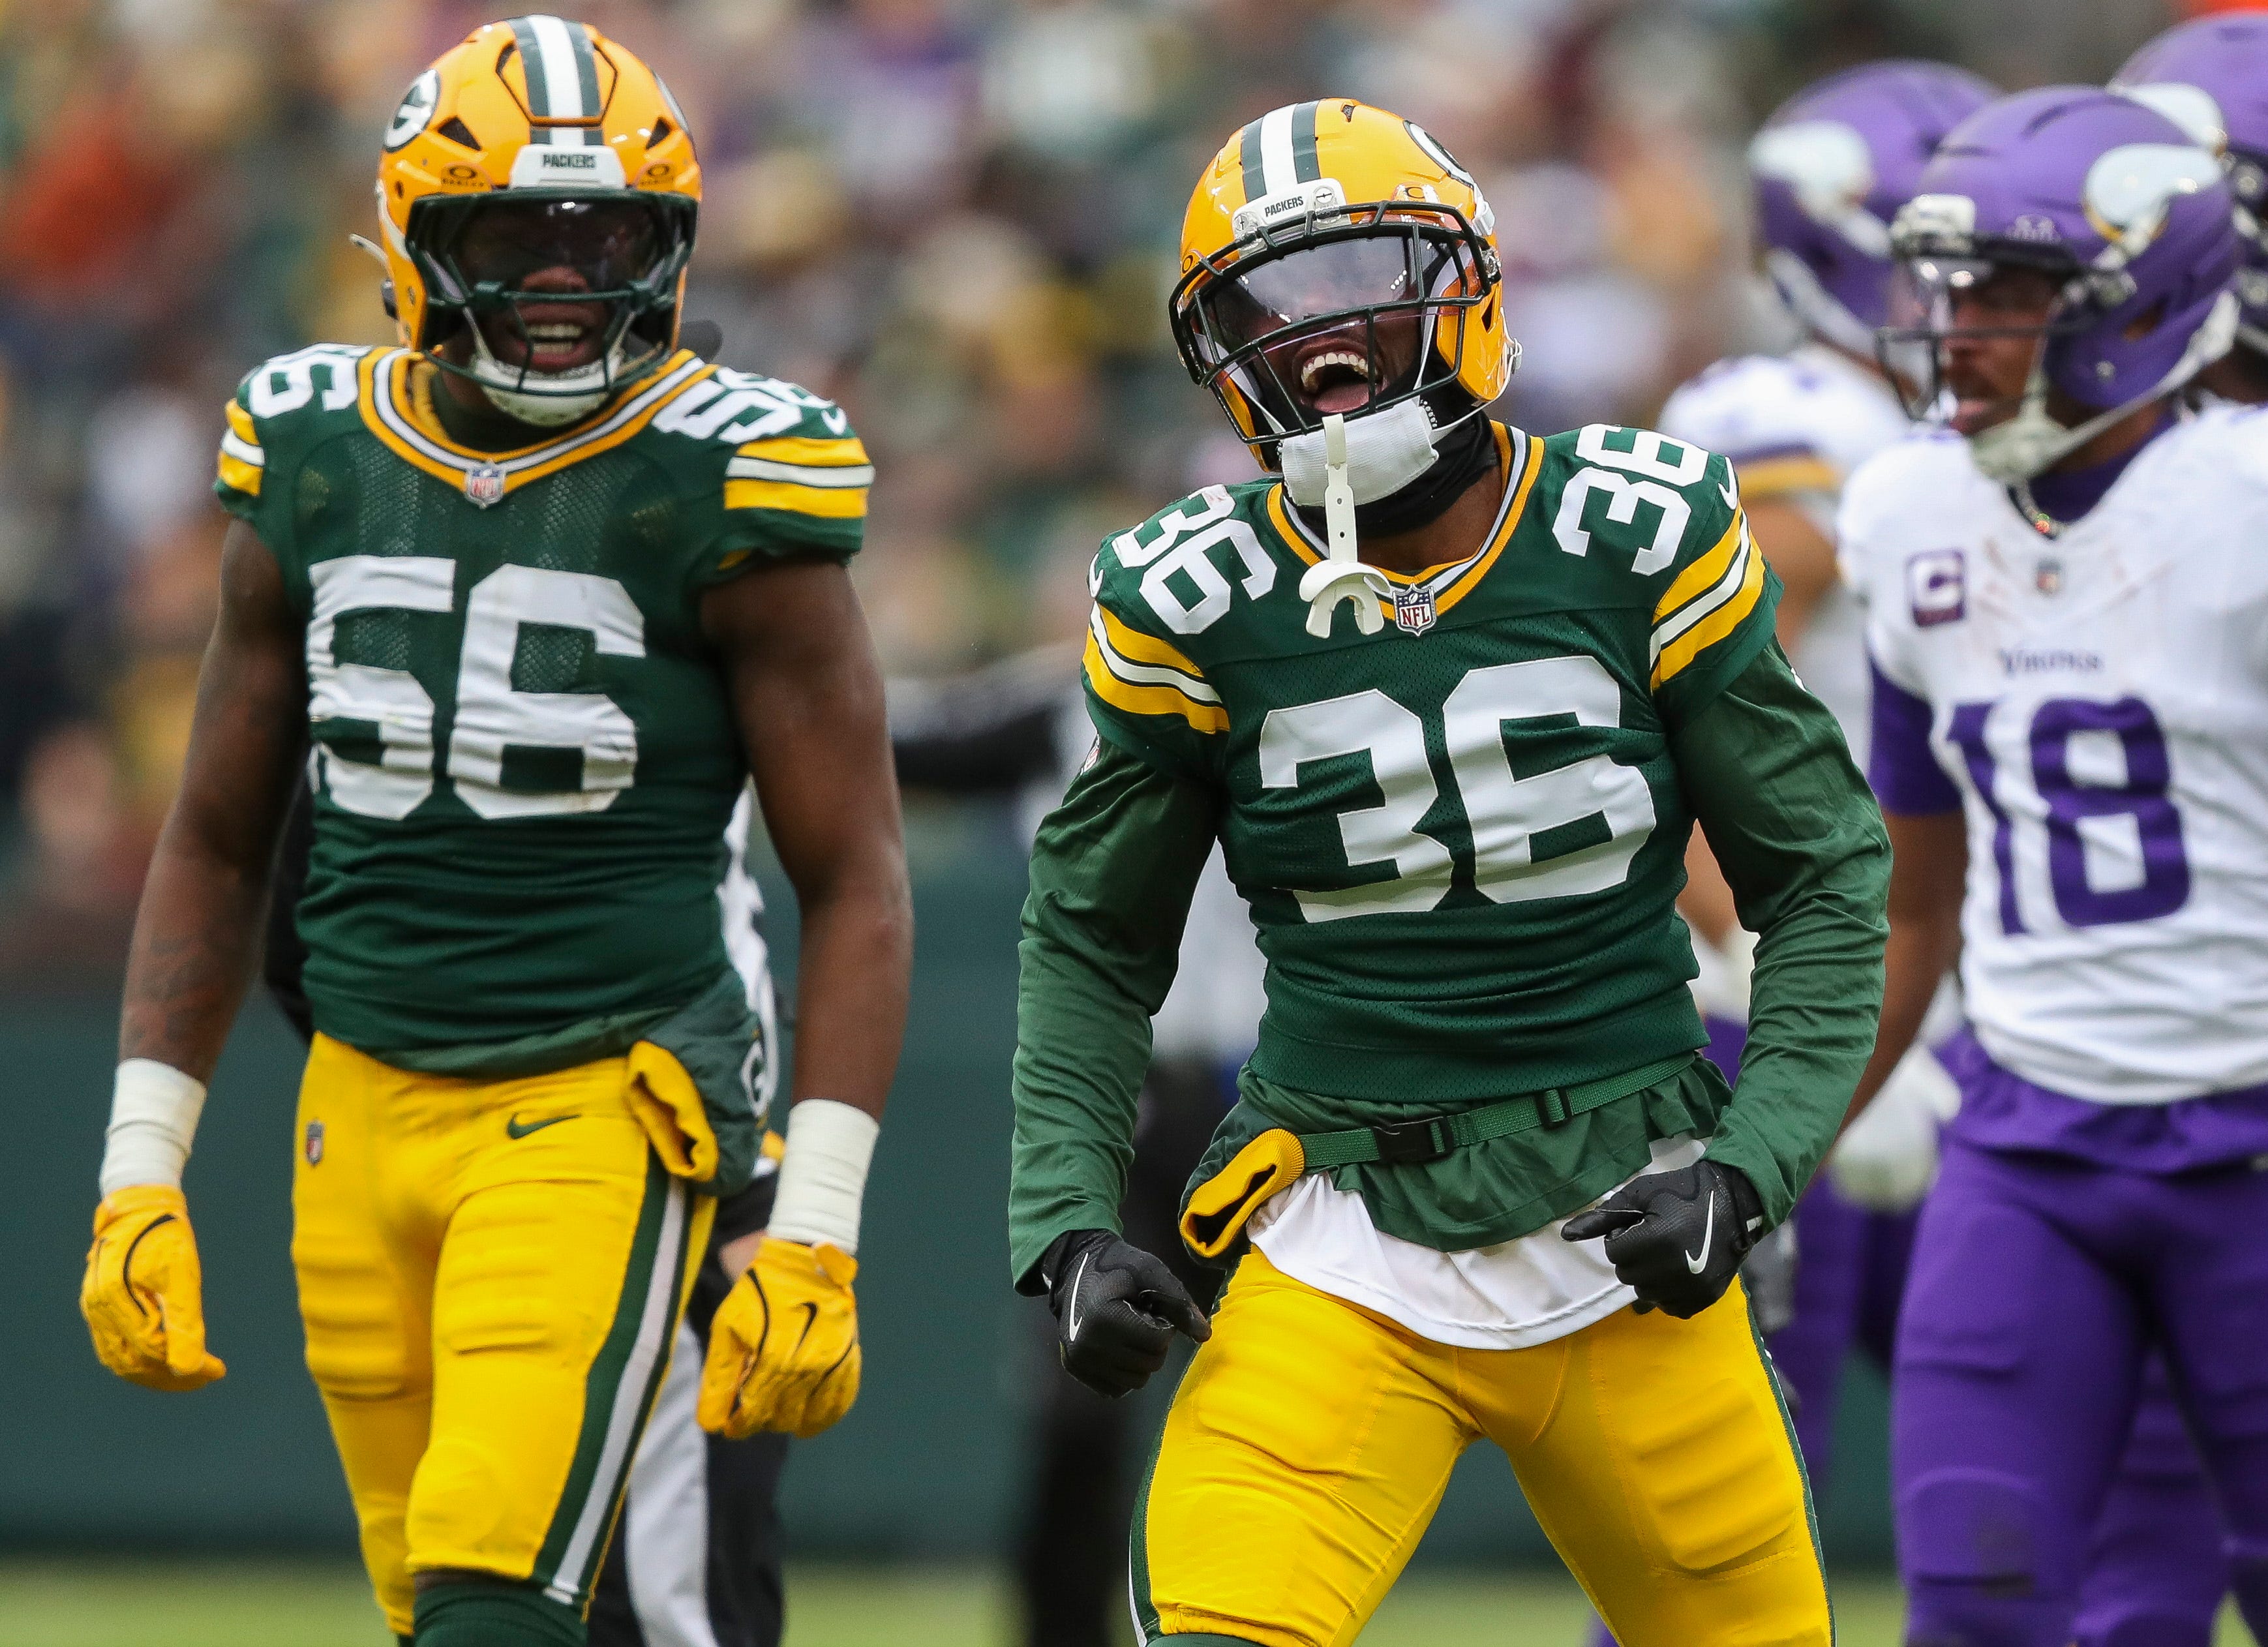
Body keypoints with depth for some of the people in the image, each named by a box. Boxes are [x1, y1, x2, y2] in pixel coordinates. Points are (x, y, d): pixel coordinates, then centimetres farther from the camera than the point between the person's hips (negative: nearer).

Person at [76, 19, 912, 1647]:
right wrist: (139, 1173, 10)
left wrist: (819, 1230, -12)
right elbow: (217, 844, 16)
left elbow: (856, 884, -5)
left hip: (603, 1115, -5)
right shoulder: (314, 469, 6)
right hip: (365, 1110, 5)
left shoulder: (725, 496, -7)